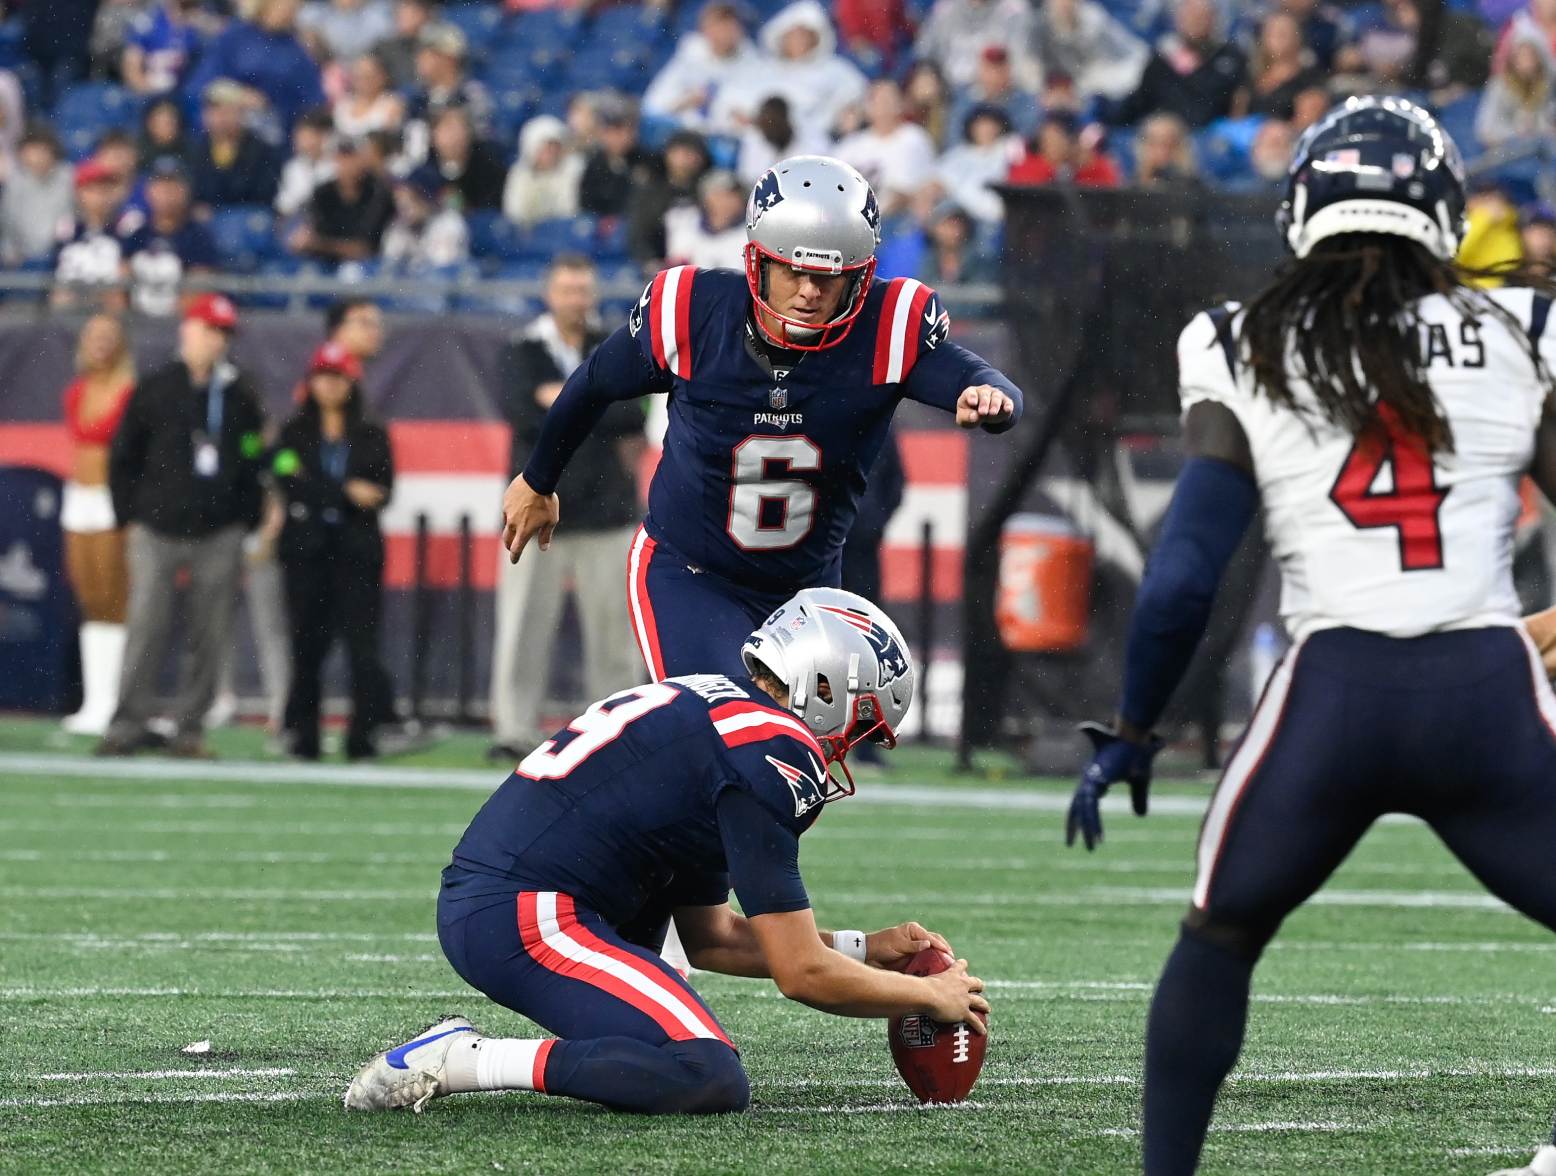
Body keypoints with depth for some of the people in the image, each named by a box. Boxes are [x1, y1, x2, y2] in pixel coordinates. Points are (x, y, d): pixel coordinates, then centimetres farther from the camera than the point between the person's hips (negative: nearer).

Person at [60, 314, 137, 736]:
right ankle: (93, 701, 9)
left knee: (111, 603, -8)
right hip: (79, 498, 7)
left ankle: (108, 705, -9)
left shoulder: (131, 395, -8)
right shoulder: (76, 393, 11)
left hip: (113, 502, -7)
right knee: (89, 603, 7)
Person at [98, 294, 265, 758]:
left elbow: (257, 459, 12)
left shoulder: (240, 395, 9)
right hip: (157, 531, -1)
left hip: (219, 536, 1)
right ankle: (127, 725, -4)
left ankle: (190, 728, 6)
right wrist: (131, 515, 4)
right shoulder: (154, 390, 6)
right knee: (146, 629, -8)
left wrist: (246, 520, 5)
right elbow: (123, 458, 9)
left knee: (209, 637, -1)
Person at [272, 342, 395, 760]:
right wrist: (348, 493, -17)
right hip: (306, 549, 0)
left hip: (357, 549, 0)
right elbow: (291, 485, -4)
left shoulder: (373, 436, 11)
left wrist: (322, 497, -13)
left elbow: (382, 491, 2)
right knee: (307, 644, -1)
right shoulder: (293, 434, 10)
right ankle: (303, 737, 4)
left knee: (363, 644, -8)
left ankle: (363, 737, -7)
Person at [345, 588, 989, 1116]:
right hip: (521, 920, -11)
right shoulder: (771, 754, -9)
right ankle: (461, 1060, -16)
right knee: (715, 1084, -21)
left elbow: (711, 938, 27)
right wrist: (932, 996, 7)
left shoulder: (705, 708, 22)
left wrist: (868, 950, 28)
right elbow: (800, 973, -8)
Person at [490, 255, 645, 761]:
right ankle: (513, 730, -1)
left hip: (604, 508, 2)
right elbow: (522, 414, -14)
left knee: (614, 624, 2)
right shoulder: (523, 352, 3)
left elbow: (632, 415, -6)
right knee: (524, 624, -4)